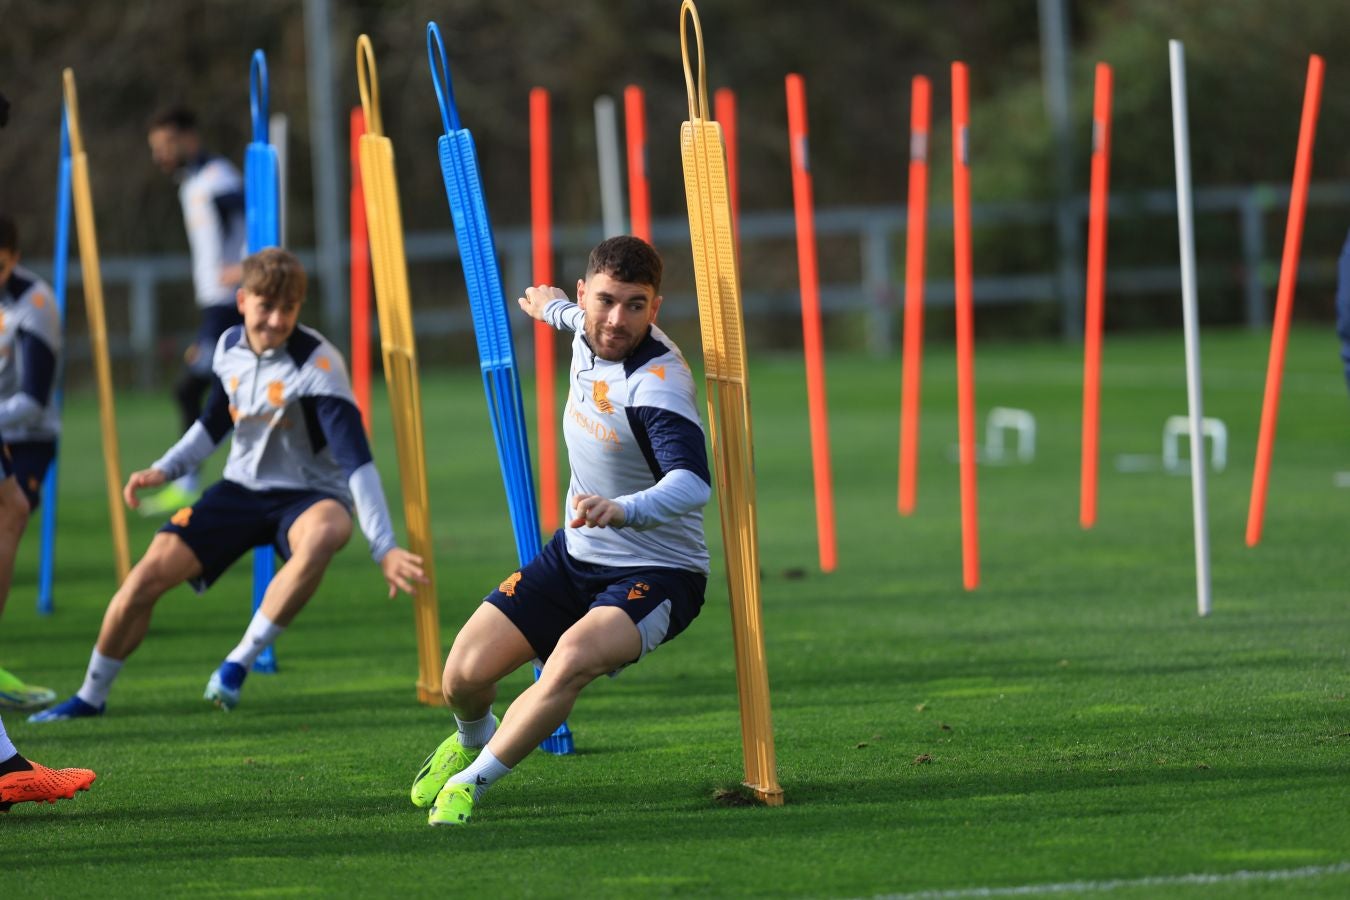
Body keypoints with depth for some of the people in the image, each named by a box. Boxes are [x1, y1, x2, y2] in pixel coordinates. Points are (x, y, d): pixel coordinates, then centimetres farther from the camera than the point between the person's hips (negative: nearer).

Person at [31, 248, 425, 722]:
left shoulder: (317, 364, -22)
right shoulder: (230, 347, -3)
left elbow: (356, 458, -29)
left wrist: (384, 547, -37)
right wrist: (164, 469, 0)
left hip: (308, 495, -5)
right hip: (240, 488, 5)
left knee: (325, 532, -41)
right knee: (151, 572, -11)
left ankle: (238, 664, -25)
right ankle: (91, 696, 12)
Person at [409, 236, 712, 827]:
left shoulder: (657, 383, -28)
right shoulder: (589, 334, -5)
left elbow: (693, 483, -44)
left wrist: (624, 510, -64)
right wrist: (556, 309, 47)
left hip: (656, 574, -7)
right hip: (575, 555, 7)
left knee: (573, 660, -36)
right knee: (464, 676, -4)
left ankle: (471, 783, -15)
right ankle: (473, 738, 34)